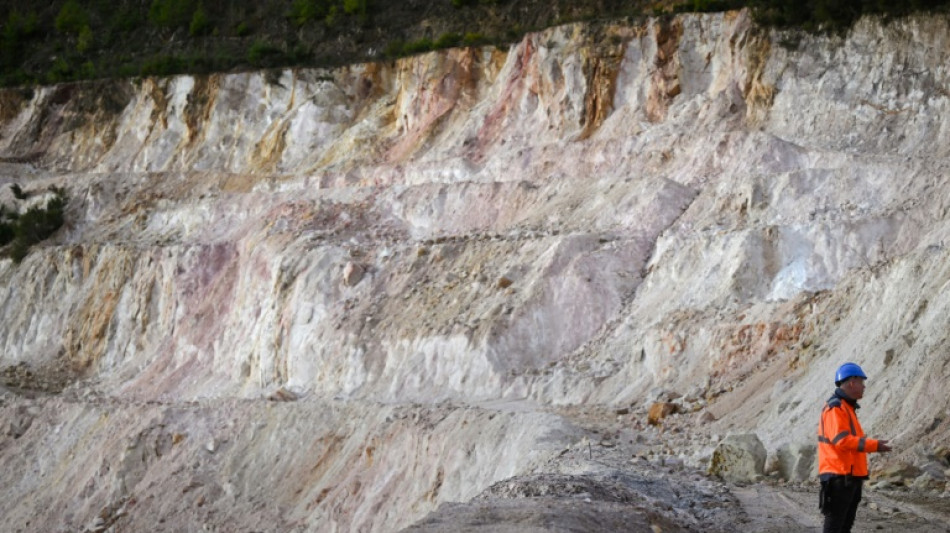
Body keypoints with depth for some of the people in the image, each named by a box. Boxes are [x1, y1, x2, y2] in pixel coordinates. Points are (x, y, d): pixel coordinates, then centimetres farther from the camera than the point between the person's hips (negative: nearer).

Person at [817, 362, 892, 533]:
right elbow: (842, 440, -24)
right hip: (839, 476, -11)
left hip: (850, 476, 11)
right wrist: (873, 445, -24)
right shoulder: (835, 408, -14)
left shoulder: (847, 407, 19)